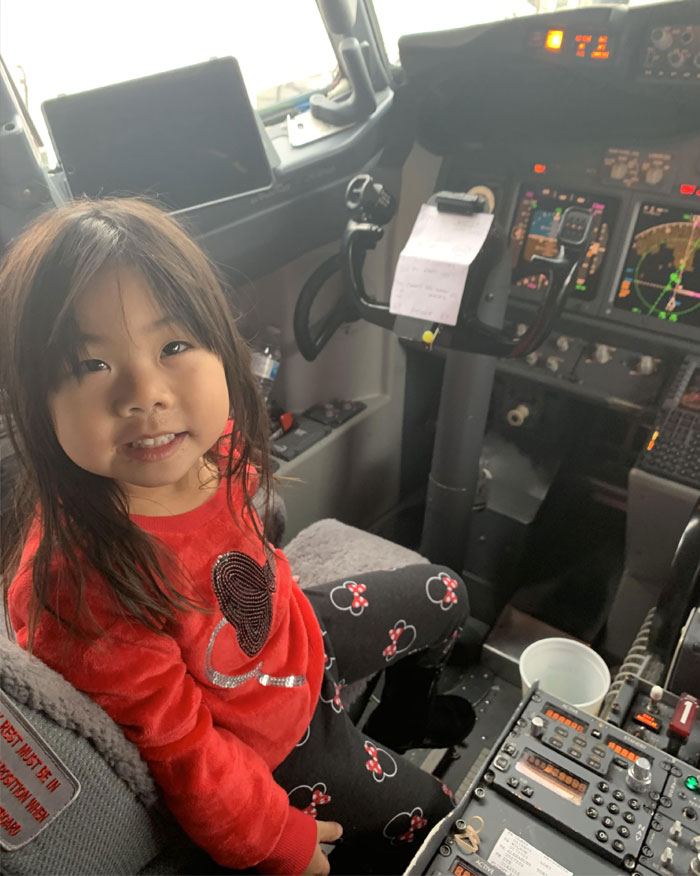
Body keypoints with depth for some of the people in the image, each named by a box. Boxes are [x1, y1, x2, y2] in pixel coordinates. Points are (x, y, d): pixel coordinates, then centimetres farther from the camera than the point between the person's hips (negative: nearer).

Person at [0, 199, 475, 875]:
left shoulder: (214, 444, -21)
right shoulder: (82, 587, -40)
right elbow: (178, 745, -25)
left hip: (296, 640, 6)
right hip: (264, 748, -5)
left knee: (445, 597, 23)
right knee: (429, 819, 10)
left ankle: (401, 718, 50)